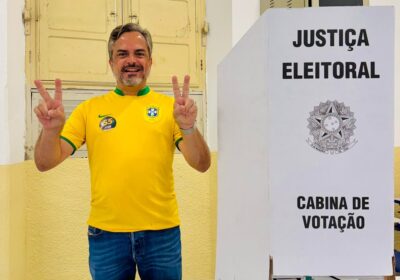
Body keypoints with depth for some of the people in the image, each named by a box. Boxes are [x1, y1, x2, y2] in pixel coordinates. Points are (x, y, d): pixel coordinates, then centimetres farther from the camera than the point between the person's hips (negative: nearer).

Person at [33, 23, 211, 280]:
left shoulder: (169, 106, 1)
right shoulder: (90, 108, 3)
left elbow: (202, 165, -6)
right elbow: (45, 163, -1)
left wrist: (188, 127, -26)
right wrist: (51, 130, -22)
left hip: (161, 232, 0)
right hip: (106, 232, 1)